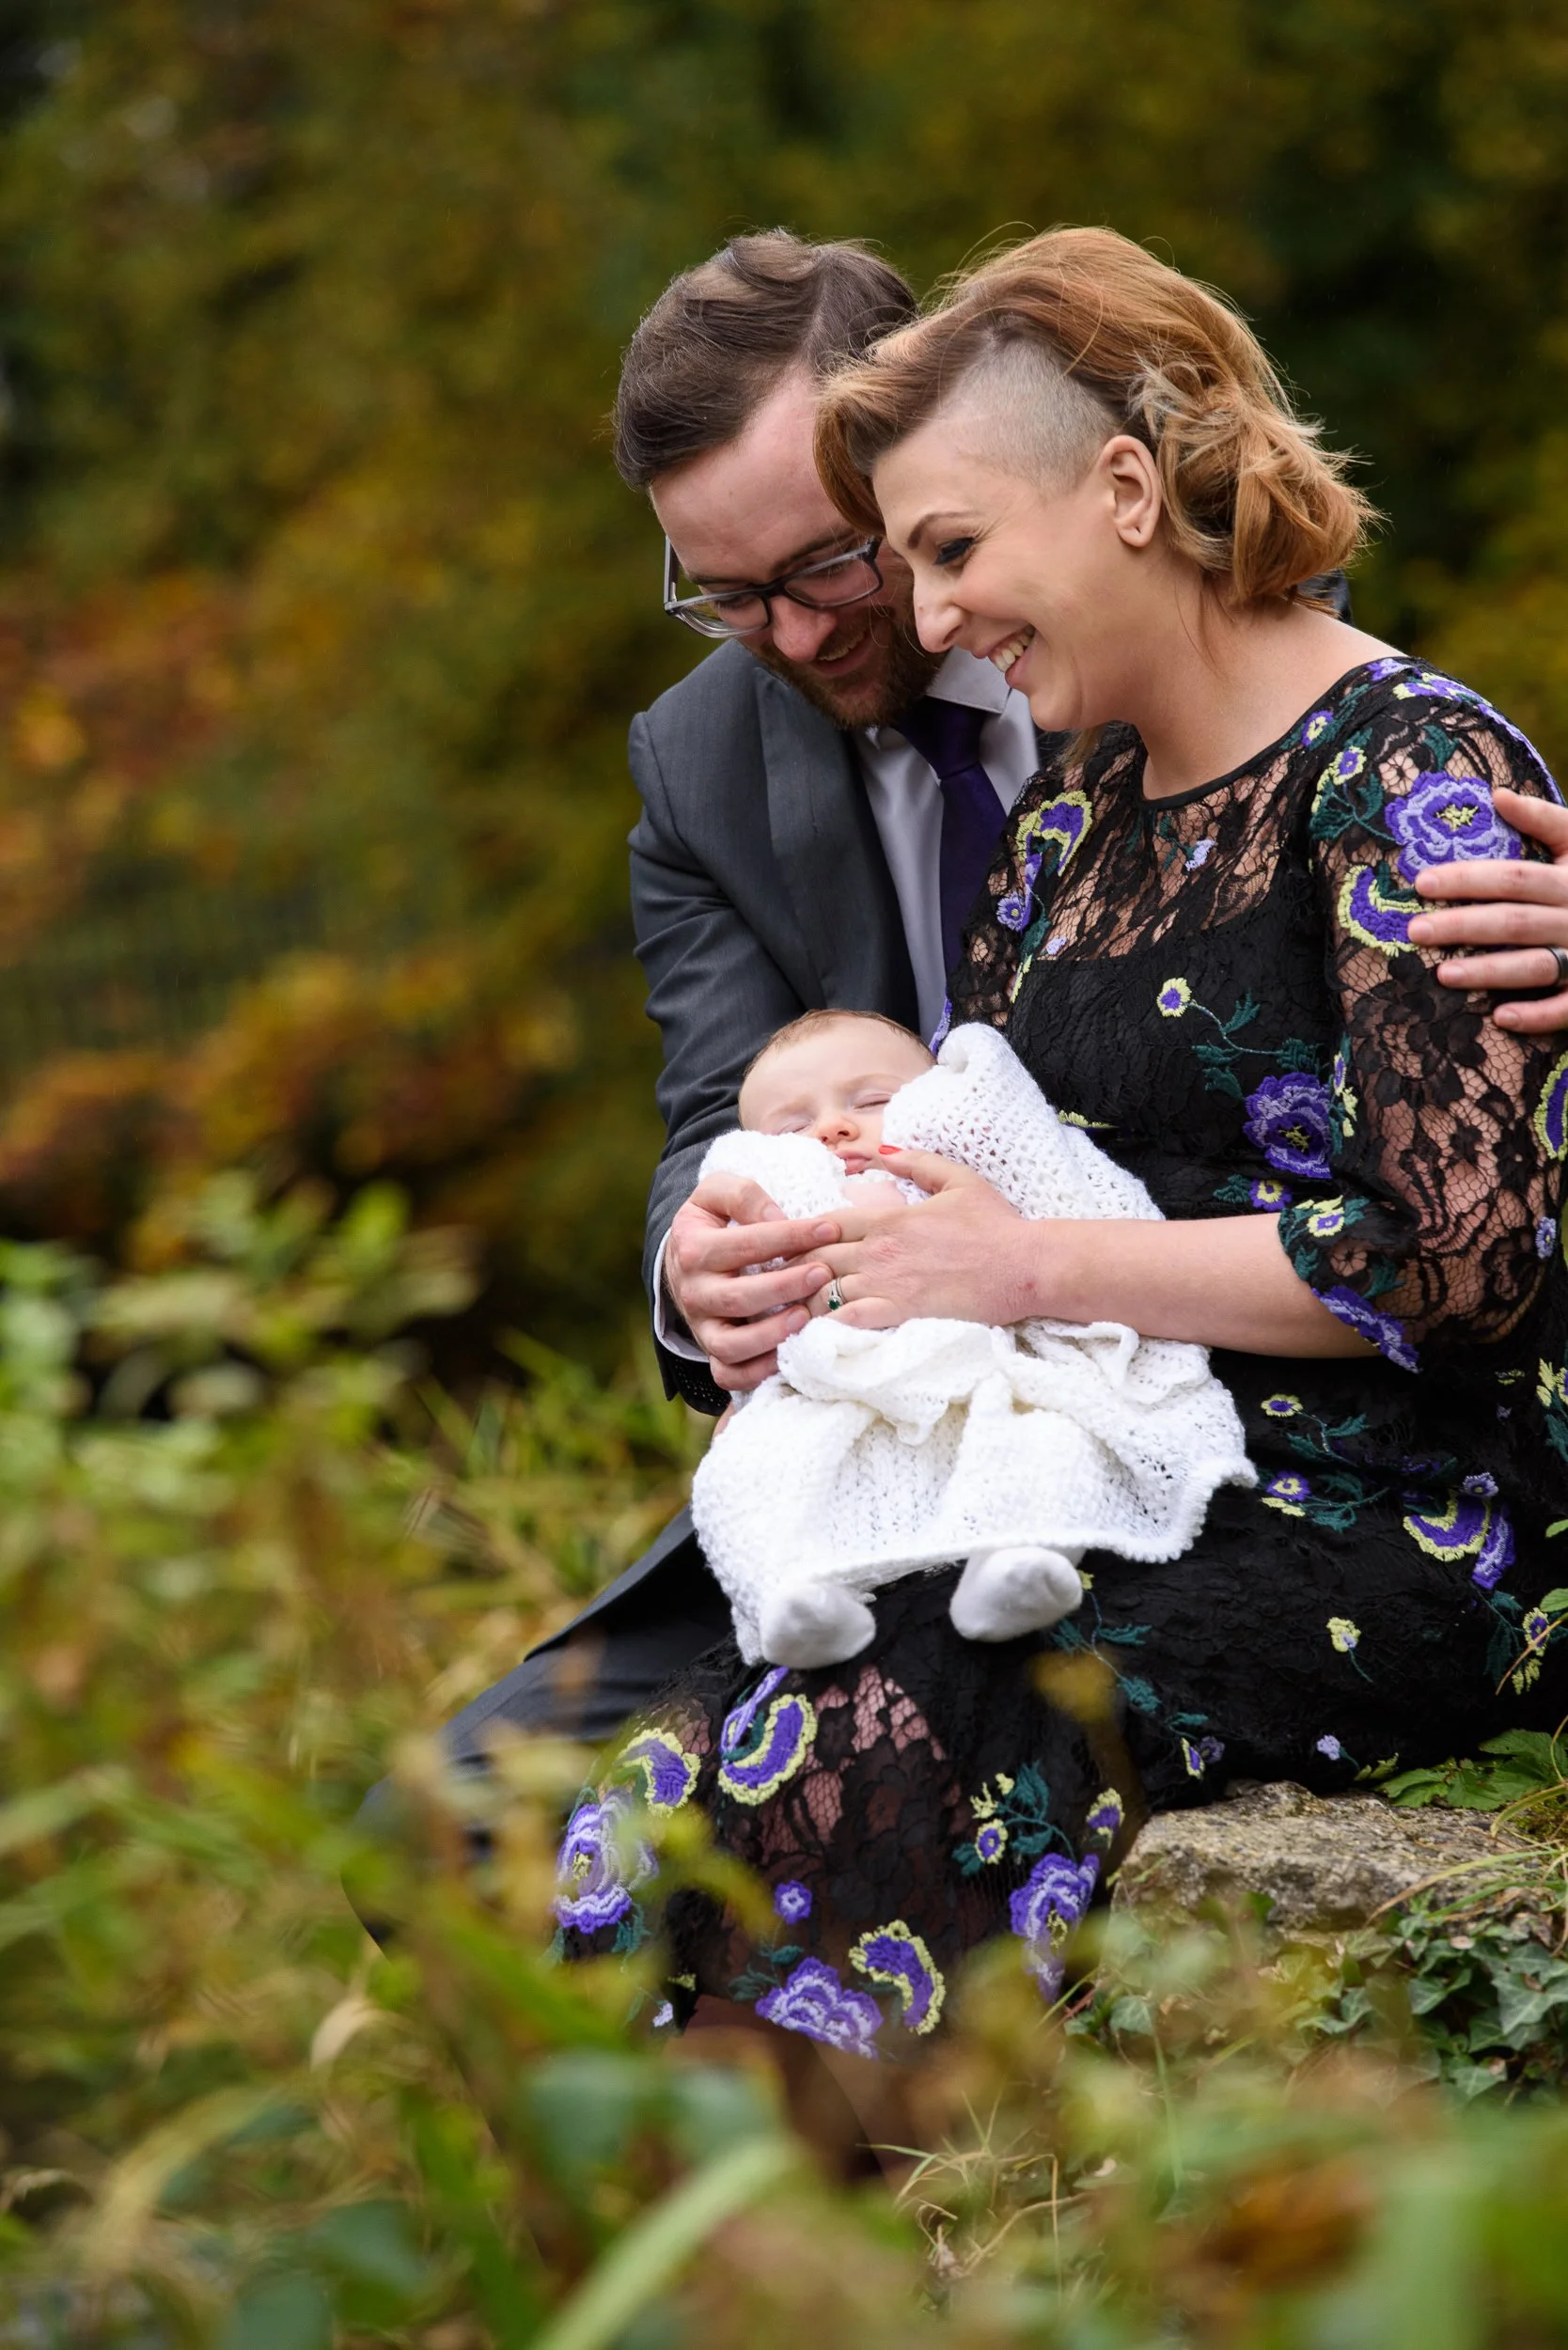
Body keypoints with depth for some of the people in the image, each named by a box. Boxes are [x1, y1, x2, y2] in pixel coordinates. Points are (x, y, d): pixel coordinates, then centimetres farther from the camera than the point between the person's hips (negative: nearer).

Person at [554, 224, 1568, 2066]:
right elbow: (987, 1149, 24)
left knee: (833, 1765, -30)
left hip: (1386, 1545, -7)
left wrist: (1037, 1270, -13)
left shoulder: (1407, 775, -9)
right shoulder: (1071, 810, 17)